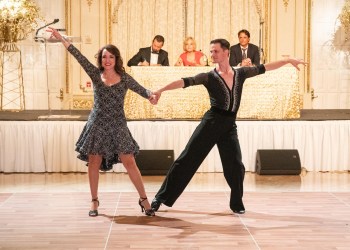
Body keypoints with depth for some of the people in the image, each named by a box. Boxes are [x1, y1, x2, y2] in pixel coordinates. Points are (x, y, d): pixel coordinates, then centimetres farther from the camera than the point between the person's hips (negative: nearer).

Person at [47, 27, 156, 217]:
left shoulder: (124, 78, 0)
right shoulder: (95, 74, 2)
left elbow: (141, 90, -8)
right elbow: (79, 57, -3)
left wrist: (151, 95, -31)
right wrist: (62, 39, -8)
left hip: (117, 125, -1)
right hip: (97, 124, 1)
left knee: (129, 163, -4)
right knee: (94, 163, 5)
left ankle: (143, 199, 5)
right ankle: (94, 201, 19)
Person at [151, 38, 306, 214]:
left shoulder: (240, 73, 10)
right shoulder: (209, 77, -1)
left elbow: (264, 68, 18)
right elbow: (185, 82, -13)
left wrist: (288, 61, 21)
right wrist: (161, 90, -26)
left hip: (229, 126, 3)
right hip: (211, 123, -3)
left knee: (235, 166, 0)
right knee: (186, 160, -3)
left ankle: (237, 204, 21)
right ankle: (161, 197, 3)